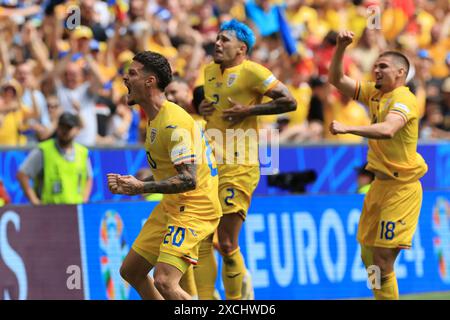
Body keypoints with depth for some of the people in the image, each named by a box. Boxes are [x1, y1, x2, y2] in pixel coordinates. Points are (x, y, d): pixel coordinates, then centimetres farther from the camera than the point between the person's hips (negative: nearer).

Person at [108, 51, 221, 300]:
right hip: (171, 206, 11)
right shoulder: (154, 119, 12)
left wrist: (142, 187, -33)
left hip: (194, 208, -11)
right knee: (131, 271, 15)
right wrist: (131, 184, 8)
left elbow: (188, 180, -28)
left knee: (164, 282, -23)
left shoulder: (173, 123, -21)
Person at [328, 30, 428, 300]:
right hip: (380, 184, 9)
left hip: (401, 188, -9)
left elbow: (387, 130, -34)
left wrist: (348, 128, -41)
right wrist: (341, 48, -1)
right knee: (369, 255, 11)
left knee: (382, 260, -13)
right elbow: (337, 80, 13)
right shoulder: (374, 94, 10)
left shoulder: (404, 99, -16)